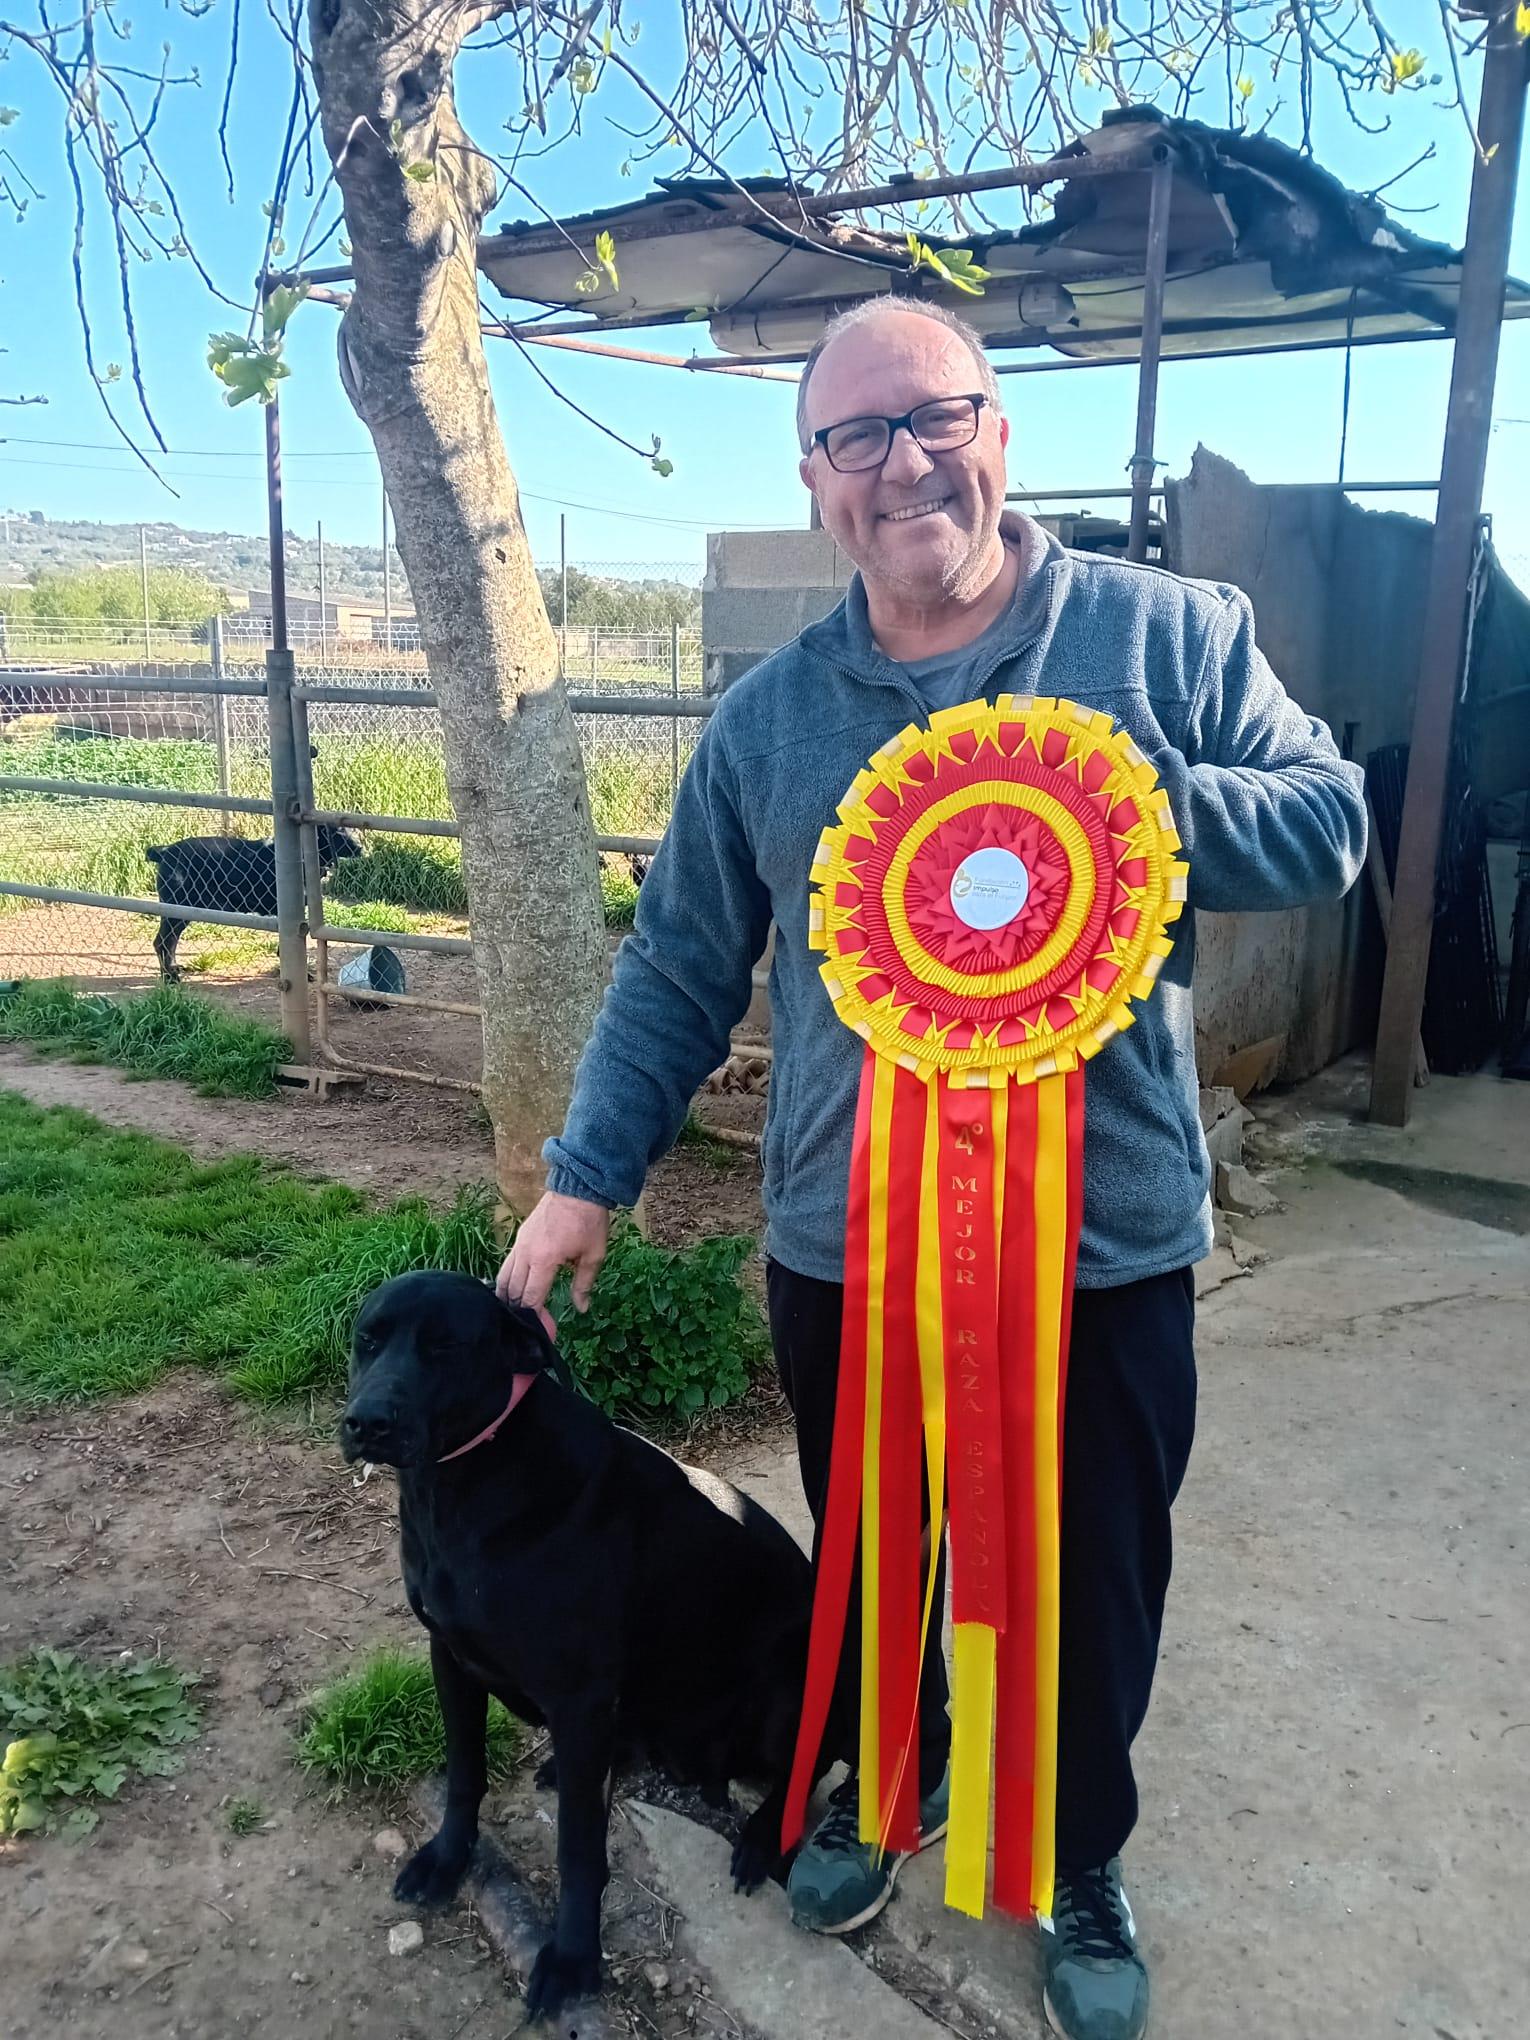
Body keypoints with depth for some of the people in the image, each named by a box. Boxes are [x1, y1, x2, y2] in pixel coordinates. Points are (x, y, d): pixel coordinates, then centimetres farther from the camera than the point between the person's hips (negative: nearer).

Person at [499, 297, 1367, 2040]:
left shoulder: (1170, 634, -4)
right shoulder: (767, 716, 1)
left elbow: (1325, 820, -4)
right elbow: (678, 966, 4)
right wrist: (588, 1173, 0)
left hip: (1106, 1243, -1)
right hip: (844, 1251, 2)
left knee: (1094, 1578, 17)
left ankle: (1081, 1859, 45)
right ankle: (886, 1782, 53)